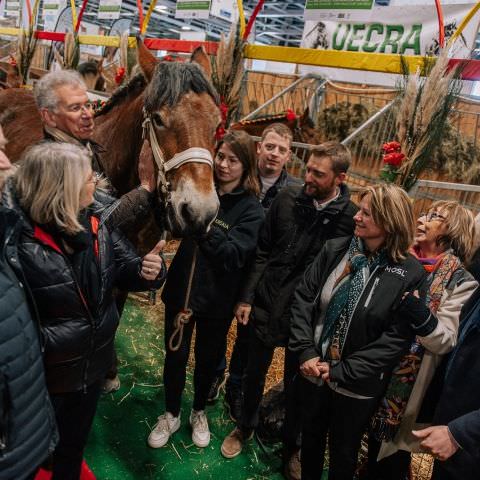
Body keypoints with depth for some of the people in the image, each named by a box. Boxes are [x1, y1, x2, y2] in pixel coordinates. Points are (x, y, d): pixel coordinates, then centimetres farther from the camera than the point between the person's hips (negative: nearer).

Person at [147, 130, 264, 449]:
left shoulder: (251, 209, -12)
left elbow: (234, 255, -22)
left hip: (217, 299, -2)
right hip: (181, 288, 2)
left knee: (208, 358, 18)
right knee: (175, 354, 15)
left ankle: (199, 412, 44)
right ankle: (172, 415, 39)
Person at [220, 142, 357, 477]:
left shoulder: (350, 217, -13)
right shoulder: (287, 198, -7)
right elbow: (263, 251, -1)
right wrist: (247, 297, -1)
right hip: (266, 305, 2)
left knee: (296, 384, 17)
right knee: (255, 372, 20)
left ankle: (292, 445, 42)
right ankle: (245, 426, 47)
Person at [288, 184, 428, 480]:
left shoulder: (410, 274, -15)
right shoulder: (335, 249, -6)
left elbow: (398, 338, -16)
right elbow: (304, 297, -5)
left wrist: (342, 371, -17)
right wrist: (306, 352, -14)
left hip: (358, 385, -3)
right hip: (314, 371, 3)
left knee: (343, 451, 20)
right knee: (311, 436, 25)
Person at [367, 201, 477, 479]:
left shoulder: (460, 282, -12)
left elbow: (445, 341, -19)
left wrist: (418, 312, -33)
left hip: (410, 382, -4)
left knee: (393, 456, 15)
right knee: (373, 439, 24)